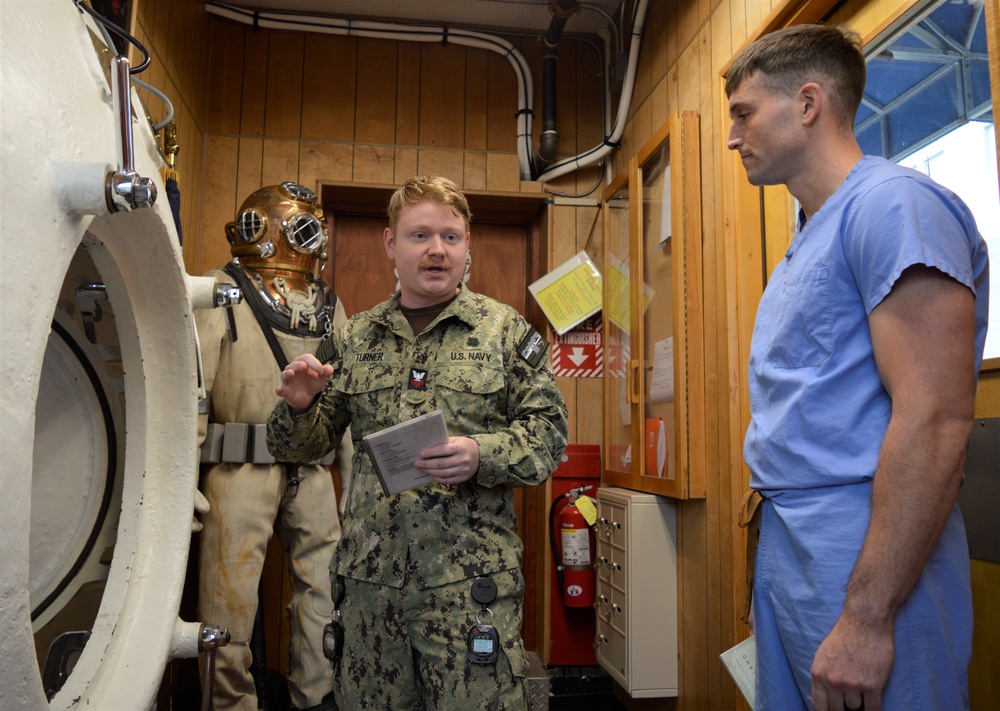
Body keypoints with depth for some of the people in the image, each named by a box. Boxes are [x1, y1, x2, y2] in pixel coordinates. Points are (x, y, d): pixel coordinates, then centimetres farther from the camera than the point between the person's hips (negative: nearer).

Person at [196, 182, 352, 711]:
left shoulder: (328, 304, 14)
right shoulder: (222, 293, 0)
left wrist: (355, 477, 12)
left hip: (311, 472, 5)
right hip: (241, 469, -5)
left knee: (325, 586, 11)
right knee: (231, 594, 1)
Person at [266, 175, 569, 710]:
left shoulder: (506, 331, 0)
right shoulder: (354, 339, 8)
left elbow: (548, 433, -2)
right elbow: (303, 445, 13)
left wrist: (480, 454, -21)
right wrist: (298, 405, -10)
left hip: (469, 581, -3)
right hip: (369, 575, 3)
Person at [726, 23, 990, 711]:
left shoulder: (892, 203, -13)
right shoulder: (809, 240, 17)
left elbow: (935, 422, -21)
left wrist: (867, 616, -22)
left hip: (860, 555, -9)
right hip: (785, 543, 9)